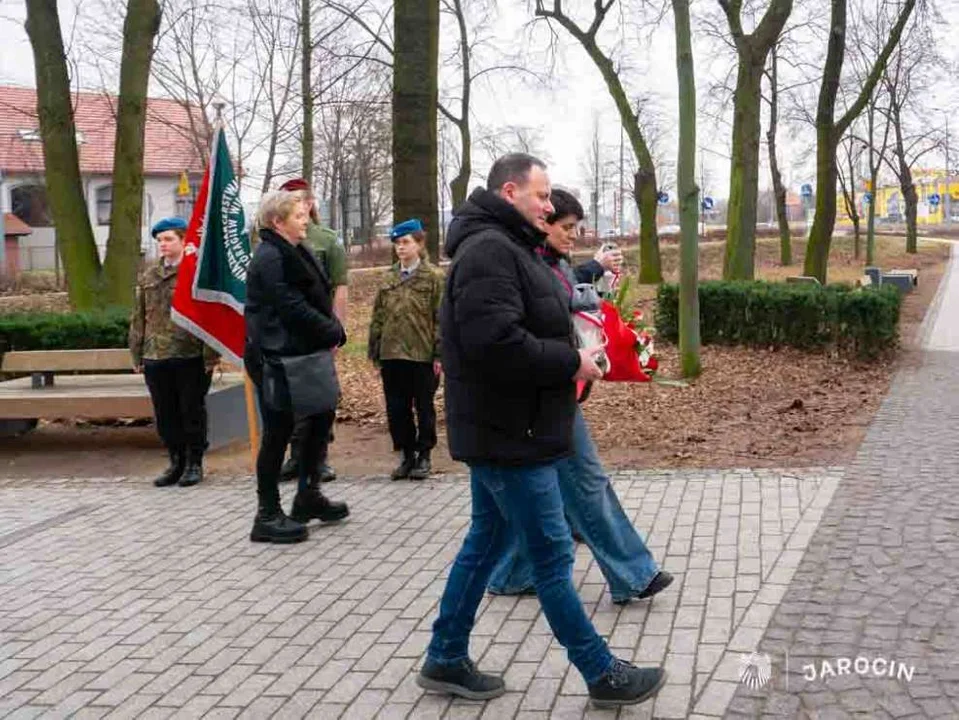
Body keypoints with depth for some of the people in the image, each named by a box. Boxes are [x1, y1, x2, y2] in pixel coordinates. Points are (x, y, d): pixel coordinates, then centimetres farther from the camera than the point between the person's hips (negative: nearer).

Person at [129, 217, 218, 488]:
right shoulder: (149, 276, 12)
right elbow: (139, 317, 15)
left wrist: (211, 354, -12)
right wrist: (137, 354, 11)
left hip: (190, 356, -5)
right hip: (156, 356, 5)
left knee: (192, 411, 5)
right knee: (165, 414, 10)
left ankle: (194, 463, 17)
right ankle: (176, 462, 23)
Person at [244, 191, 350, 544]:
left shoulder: (296, 253, 15)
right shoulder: (269, 258, -16)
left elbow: (318, 298, 15)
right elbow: (293, 309, -22)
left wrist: (333, 330, -1)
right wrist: (334, 332, -13)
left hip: (303, 354, 10)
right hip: (278, 359, -10)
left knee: (322, 417, 17)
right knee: (278, 432, -3)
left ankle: (308, 496, 31)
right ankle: (268, 516, 7)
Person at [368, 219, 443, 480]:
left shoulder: (433, 278, -3)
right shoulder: (389, 279, 10)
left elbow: (440, 318, -6)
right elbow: (378, 316, 11)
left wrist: (439, 353, -11)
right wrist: (375, 350, 7)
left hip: (422, 354, -4)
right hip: (392, 354, 4)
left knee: (424, 408, 7)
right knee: (396, 409, 8)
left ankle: (424, 455, 19)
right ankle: (407, 455, 21)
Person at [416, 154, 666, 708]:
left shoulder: (508, 247, 17)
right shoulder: (490, 249, -18)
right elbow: (496, 343, -29)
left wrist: (564, 363, 7)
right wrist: (571, 361, -18)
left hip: (502, 430, 11)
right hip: (510, 434, -11)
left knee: (487, 541, 17)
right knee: (553, 554, 0)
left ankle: (446, 660, 27)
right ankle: (602, 675, 12)